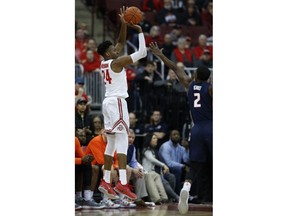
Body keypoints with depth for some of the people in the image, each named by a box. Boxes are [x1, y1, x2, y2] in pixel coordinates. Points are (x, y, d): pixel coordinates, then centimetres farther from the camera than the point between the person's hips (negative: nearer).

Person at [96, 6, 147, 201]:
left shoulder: (105, 63, 14)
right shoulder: (116, 62, -10)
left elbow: (121, 43, 22)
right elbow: (142, 53, -12)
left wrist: (124, 25, 12)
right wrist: (140, 31, -3)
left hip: (109, 102, 10)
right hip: (117, 102, -10)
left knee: (112, 142, 13)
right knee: (122, 141, -15)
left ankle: (106, 182, 13)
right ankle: (123, 183, -26)